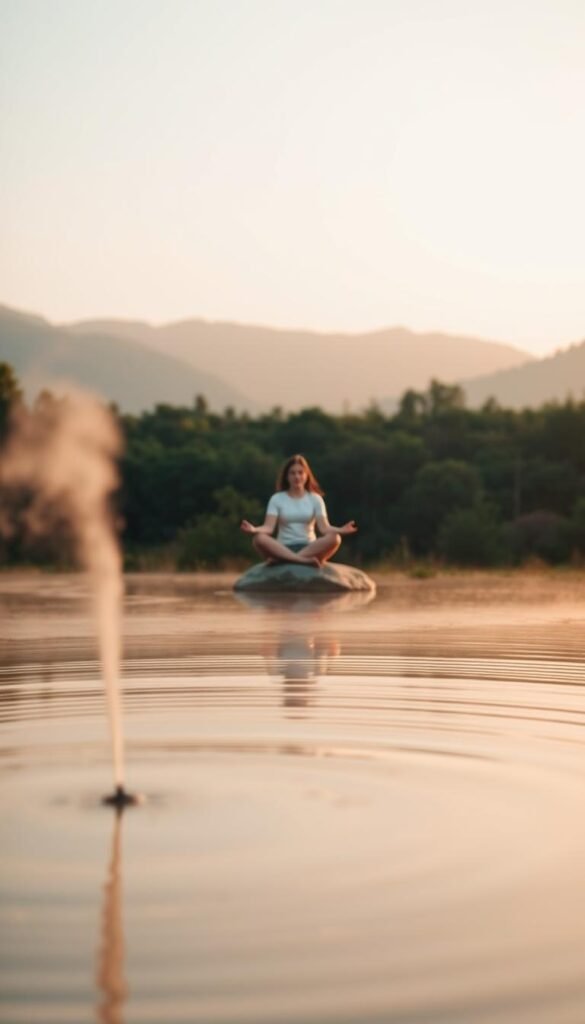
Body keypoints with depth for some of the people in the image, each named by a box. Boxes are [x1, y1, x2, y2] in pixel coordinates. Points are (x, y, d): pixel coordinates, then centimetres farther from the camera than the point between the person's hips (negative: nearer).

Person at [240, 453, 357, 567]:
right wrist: (254, 529, -29)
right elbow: (269, 527, -6)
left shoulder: (315, 499, 9)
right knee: (259, 538, -31)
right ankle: (304, 560, -42)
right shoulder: (277, 499, 7)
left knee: (335, 538, -30)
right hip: (283, 549, -1)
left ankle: (285, 559, -37)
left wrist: (340, 530, -25)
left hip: (310, 549, 1)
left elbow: (324, 527, -3)